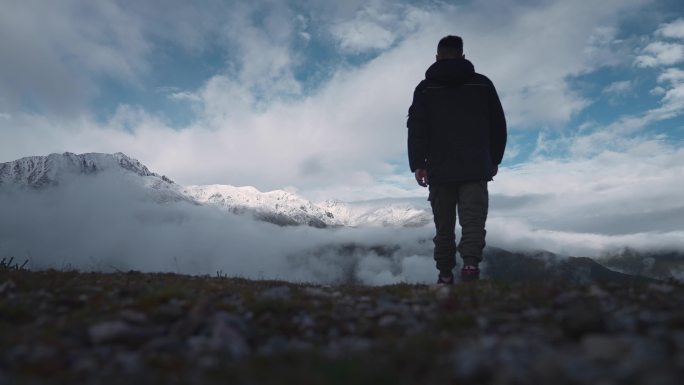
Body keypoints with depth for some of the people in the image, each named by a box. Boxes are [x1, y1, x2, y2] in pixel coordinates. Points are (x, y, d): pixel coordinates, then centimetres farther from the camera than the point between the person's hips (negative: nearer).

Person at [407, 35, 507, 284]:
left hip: (439, 170, 0)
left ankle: (445, 276, 9)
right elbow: (498, 125, 14)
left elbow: (416, 128, -1)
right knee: (473, 221, -6)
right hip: (476, 169, 0)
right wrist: (494, 159, 21)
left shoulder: (425, 88, 8)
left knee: (444, 226, 8)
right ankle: (470, 266, -25)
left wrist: (417, 164, -3)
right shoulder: (482, 84, 12)